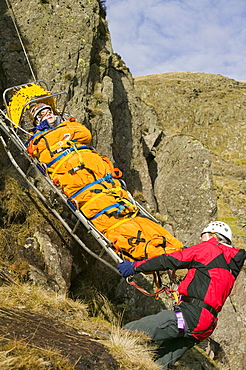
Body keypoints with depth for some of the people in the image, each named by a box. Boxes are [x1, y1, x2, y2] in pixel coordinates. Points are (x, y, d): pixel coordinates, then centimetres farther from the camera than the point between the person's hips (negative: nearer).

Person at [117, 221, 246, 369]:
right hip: (206, 327, 9)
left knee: (129, 331, -11)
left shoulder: (209, 248, 2)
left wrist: (136, 266, 5)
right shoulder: (232, 268, 23)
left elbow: (169, 260, 0)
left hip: (189, 316, -9)